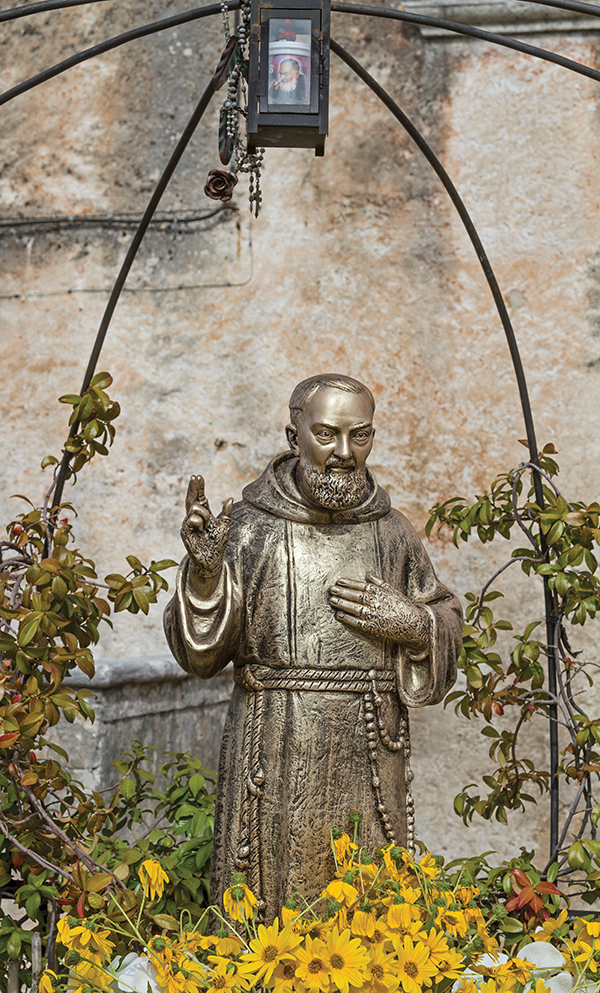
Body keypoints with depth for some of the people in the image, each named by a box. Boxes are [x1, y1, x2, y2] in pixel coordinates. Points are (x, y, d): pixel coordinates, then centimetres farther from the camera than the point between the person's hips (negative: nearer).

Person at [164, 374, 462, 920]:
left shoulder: (393, 532, 7)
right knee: (265, 912, 4)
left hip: (368, 758, 2)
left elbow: (448, 626, 16)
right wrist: (204, 572, -19)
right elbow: (202, 655, -3)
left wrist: (412, 624, -6)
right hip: (274, 758, -2)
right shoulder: (249, 526, -1)